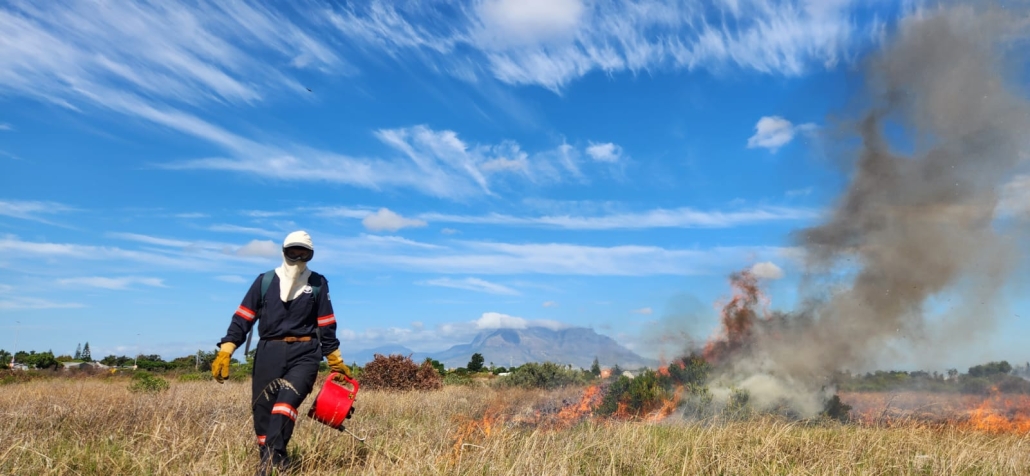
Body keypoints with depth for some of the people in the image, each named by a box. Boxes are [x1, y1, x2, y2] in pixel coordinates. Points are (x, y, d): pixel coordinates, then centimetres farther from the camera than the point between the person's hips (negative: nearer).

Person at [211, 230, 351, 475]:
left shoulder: (318, 284, 8)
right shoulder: (265, 281, 8)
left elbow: (326, 326, 12)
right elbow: (243, 318, 5)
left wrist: (336, 361, 12)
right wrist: (225, 351, -5)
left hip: (304, 353, -2)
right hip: (269, 352, 2)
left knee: (287, 400, -24)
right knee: (262, 409, 2)